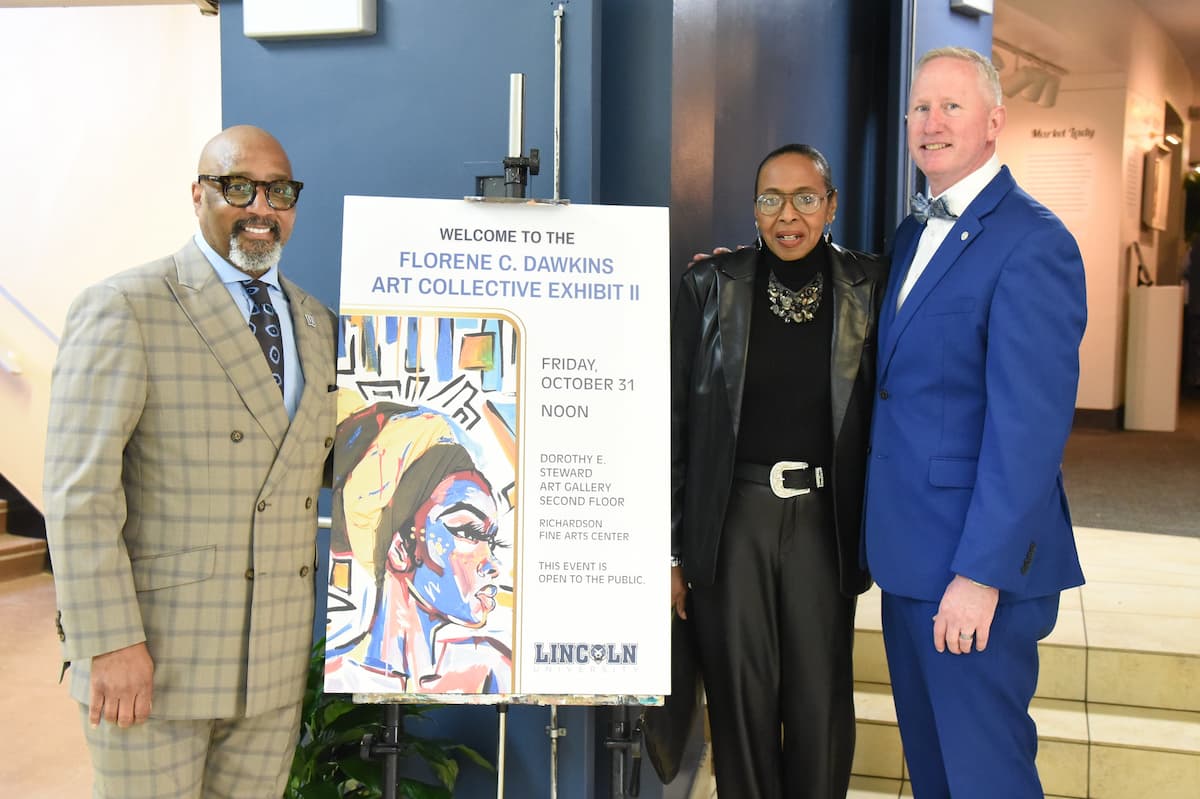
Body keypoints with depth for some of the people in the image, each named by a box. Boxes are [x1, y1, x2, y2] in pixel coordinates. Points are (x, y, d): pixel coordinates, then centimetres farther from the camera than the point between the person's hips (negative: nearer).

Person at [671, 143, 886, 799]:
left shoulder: (866, 288, 2)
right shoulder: (710, 286, 0)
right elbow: (675, 419, 1)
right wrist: (670, 549, 0)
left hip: (825, 517, 1)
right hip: (733, 516, 0)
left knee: (821, 699, 7)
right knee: (740, 694, 7)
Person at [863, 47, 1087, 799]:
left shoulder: (1032, 242, -16)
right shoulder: (914, 231, 12)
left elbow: (1030, 423, -21)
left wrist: (981, 572, -22)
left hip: (979, 560, -8)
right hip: (910, 549, 8)